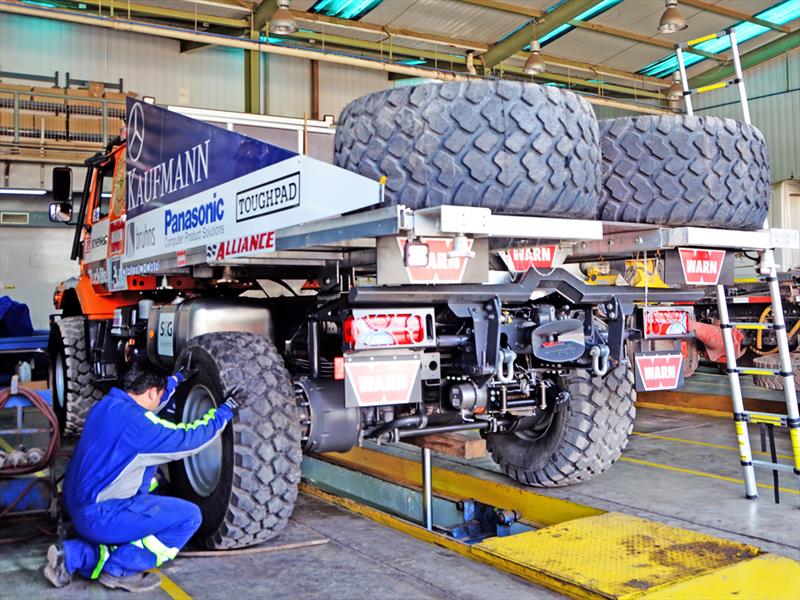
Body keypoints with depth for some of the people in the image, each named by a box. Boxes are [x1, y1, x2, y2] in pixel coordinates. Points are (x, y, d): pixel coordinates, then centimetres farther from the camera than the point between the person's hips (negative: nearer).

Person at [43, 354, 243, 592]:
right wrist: (225, 410, 0)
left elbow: (146, 402, 28)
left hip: (78, 506, 10)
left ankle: (75, 555, 14)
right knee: (189, 516, -11)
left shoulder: (106, 404, 7)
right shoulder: (137, 423, -19)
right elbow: (189, 439, -12)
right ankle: (120, 570, -4)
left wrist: (178, 376, 36)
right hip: (100, 515, -9)